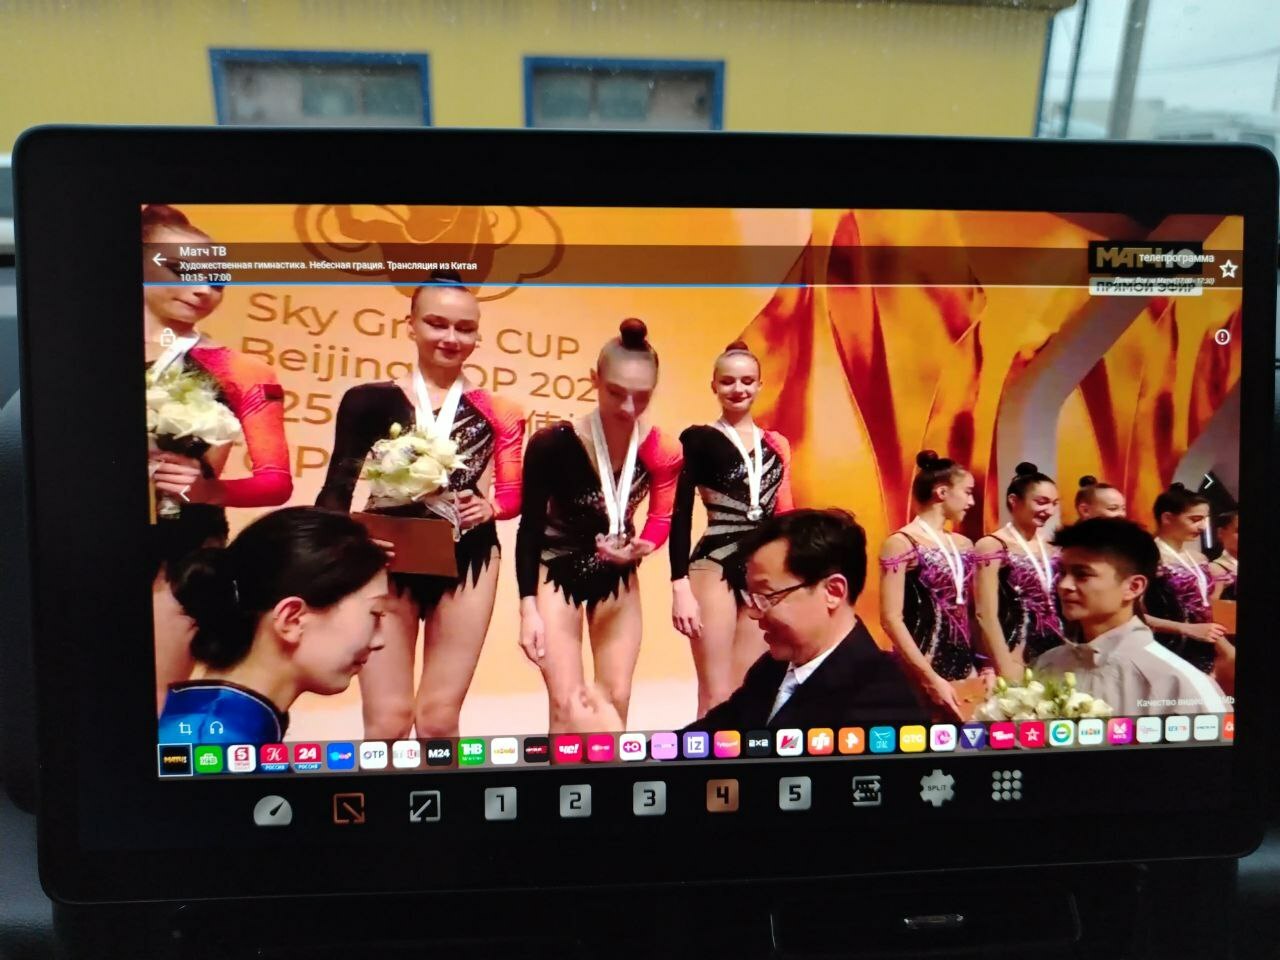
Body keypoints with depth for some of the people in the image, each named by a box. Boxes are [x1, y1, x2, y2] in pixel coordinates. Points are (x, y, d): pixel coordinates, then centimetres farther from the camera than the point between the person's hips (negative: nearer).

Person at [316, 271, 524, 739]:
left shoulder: (495, 412, 5)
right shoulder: (371, 400, 2)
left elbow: (513, 495, 8)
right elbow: (338, 489, 1)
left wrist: (488, 507, -14)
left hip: (466, 563, 1)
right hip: (388, 563, -1)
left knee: (440, 717, 8)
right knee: (387, 720, -2)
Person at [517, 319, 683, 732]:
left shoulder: (661, 451, -15)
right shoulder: (553, 443, -24)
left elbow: (660, 520, -6)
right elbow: (530, 529, -15)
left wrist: (638, 548, -29)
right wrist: (529, 609, -17)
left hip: (617, 579, 4)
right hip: (556, 573, -3)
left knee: (616, 699, 7)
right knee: (567, 703, -7)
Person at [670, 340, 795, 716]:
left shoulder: (776, 445, 12)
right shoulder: (698, 439, -2)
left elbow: (782, 515, 16)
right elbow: (680, 514, -6)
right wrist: (680, 587, -14)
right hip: (714, 569, -5)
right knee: (717, 696, -2)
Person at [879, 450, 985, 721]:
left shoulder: (964, 545, 12)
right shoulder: (901, 543, -9)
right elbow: (891, 619, -14)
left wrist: (986, 665, 5)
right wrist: (930, 678, -18)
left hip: (966, 666, 7)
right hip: (922, 670, -7)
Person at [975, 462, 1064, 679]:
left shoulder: (1049, 547, 11)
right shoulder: (992, 546, -8)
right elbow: (986, 615, -14)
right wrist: (1005, 666, -17)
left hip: (1055, 653, 6)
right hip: (1018, 656, -6)